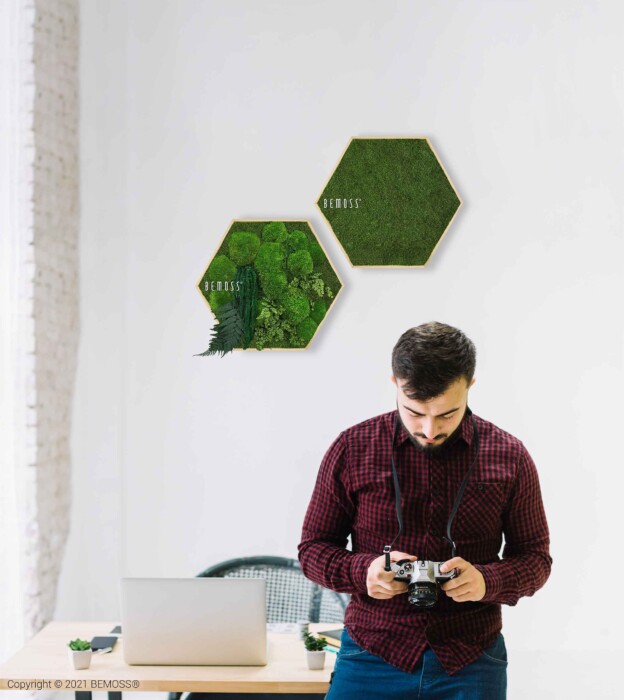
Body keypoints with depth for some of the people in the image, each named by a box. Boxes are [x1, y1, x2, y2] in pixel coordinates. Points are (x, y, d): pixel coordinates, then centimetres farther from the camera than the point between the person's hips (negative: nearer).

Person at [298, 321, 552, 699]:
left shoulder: (509, 456, -3)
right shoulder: (352, 449, -4)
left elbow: (535, 557, 5)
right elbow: (313, 547, 4)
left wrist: (487, 580, -16)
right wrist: (362, 570, -17)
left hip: (472, 664, 1)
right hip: (372, 655, 0)